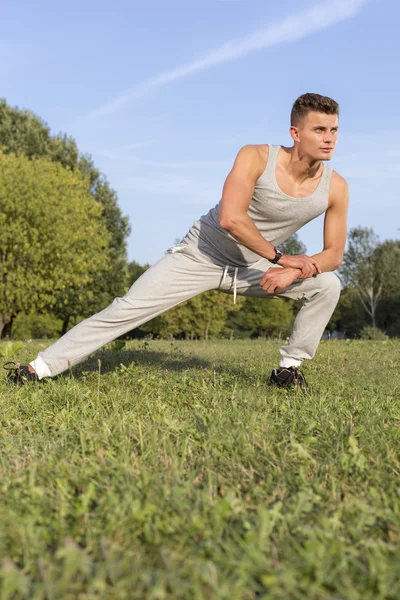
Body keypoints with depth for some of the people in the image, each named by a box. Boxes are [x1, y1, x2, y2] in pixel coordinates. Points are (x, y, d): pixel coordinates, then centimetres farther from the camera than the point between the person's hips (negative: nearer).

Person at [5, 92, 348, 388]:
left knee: (328, 285, -14)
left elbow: (334, 254, -6)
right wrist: (279, 257, -27)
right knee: (127, 309, -12)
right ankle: (42, 367, -4)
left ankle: (290, 367, 1)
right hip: (201, 255, -3)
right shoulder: (256, 158, -23)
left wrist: (294, 271, -25)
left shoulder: (335, 188, -13)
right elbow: (230, 218, -34)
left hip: (254, 268, 4)